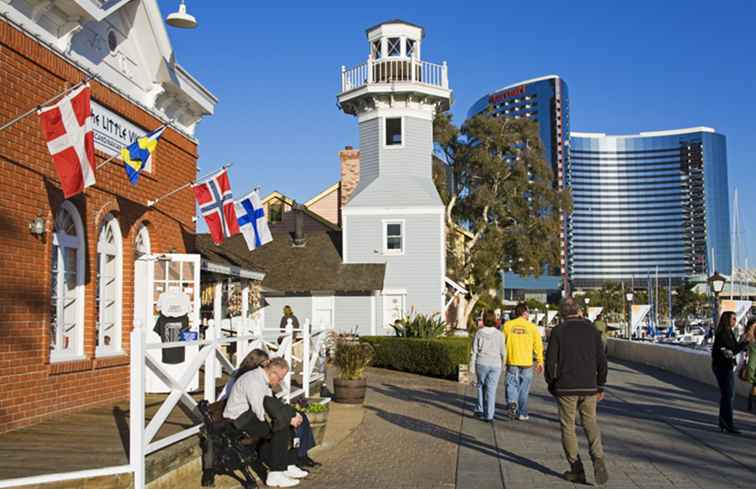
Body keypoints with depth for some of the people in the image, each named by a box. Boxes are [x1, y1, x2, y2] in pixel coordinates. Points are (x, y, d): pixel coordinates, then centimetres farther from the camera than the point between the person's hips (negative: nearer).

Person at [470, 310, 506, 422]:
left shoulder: (479, 333, -2)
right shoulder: (499, 334, 0)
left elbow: (474, 351, -2)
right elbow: (503, 352, 3)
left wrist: (472, 367, 4)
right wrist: (503, 366, 17)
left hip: (482, 363, 0)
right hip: (495, 364, 0)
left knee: (481, 386, 19)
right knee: (491, 390, 3)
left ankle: (480, 410, 18)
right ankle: (488, 415, 0)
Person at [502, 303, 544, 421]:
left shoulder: (508, 325, 1)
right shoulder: (532, 327, -1)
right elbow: (538, 345, -1)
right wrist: (540, 362, 6)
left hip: (512, 362, 0)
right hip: (526, 362, 0)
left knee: (512, 385, 5)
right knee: (524, 388, 10)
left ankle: (512, 403, -22)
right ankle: (522, 413, 16)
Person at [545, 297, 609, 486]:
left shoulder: (558, 331, -4)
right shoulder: (592, 329, 3)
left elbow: (550, 361, -6)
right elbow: (602, 360, 2)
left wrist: (551, 384, 8)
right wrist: (600, 386, 10)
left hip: (566, 388, -2)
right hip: (589, 387, 3)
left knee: (568, 427, 9)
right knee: (591, 424, 15)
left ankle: (577, 470, 8)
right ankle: (598, 459, -9)